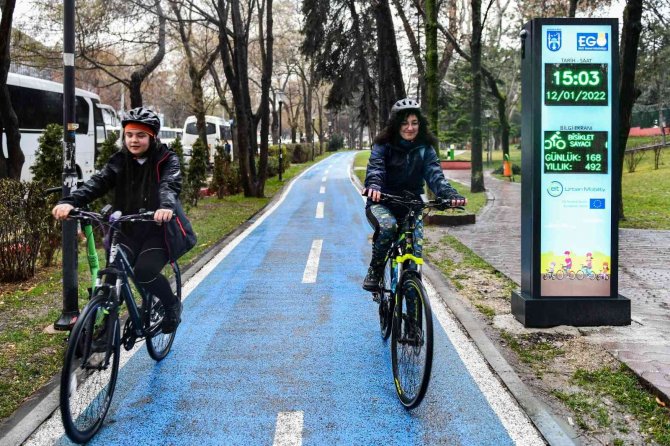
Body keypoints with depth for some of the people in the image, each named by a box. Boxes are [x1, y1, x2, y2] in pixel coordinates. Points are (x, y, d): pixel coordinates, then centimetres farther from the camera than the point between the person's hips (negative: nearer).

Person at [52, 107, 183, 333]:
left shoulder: (167, 160, -6)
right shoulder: (120, 160, 3)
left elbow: (170, 185, -26)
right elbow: (98, 182, -13)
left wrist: (166, 206, -51)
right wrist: (70, 202, -32)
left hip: (158, 229, -3)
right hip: (127, 229, 3)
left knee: (144, 272, -23)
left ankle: (172, 305, 6)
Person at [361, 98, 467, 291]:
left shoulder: (425, 149, -1)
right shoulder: (384, 145, -7)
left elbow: (434, 174, -15)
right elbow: (375, 169, -23)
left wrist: (450, 194, -36)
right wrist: (373, 186, -47)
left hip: (411, 205, 3)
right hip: (382, 203, -2)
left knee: (415, 251, -12)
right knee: (388, 227, -35)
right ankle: (374, 272, -14)